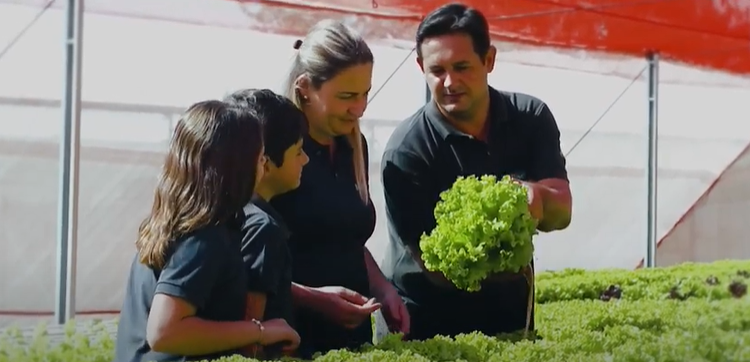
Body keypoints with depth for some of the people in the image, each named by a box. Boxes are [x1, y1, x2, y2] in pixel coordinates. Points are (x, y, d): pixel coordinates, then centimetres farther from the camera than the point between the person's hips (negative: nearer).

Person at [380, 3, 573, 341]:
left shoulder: (531, 117, -8)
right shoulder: (406, 150, -20)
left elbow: (561, 213, -13)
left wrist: (536, 195, -36)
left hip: (509, 312, 4)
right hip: (426, 322, -4)